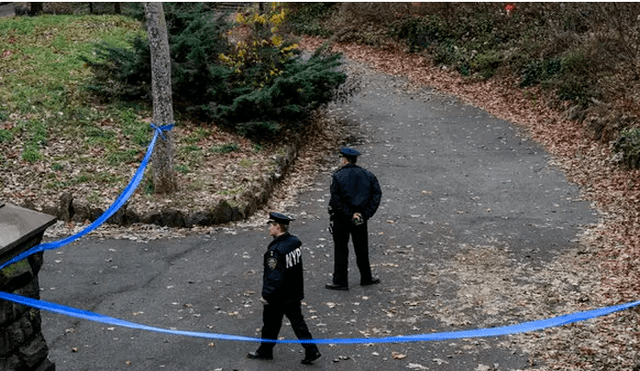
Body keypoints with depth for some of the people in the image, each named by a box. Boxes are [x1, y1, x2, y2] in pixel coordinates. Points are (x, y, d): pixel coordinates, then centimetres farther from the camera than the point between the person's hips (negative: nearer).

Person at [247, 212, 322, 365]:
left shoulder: (275, 250, -26)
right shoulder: (295, 241, 0)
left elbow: (274, 277, -25)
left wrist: (266, 295, -14)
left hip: (278, 297, -7)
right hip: (295, 294, 7)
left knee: (271, 324, 11)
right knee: (297, 321, 14)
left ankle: (265, 351, 28)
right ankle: (311, 351, 11)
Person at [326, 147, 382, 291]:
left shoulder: (337, 176, -11)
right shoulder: (368, 175, 2)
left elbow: (336, 200, -19)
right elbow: (377, 194, -3)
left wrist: (349, 214, -14)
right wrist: (366, 213, -7)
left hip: (341, 219, -4)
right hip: (361, 218, 4)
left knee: (341, 250, 5)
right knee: (362, 249, 16)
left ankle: (340, 281, 9)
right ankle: (366, 278, 26)